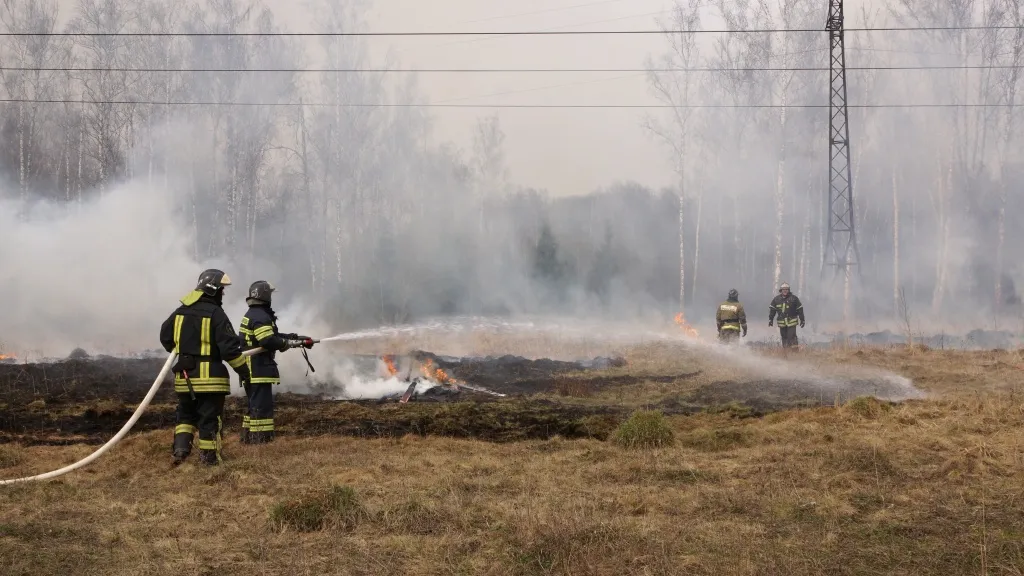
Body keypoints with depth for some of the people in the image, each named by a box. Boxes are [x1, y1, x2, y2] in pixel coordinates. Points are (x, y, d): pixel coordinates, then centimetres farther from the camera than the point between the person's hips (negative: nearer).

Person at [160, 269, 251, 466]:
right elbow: (230, 346, -16)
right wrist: (243, 370, -6)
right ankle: (209, 457, 4)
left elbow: (165, 336, 16)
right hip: (210, 375, -5)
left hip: (185, 375, 6)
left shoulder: (180, 312, 6)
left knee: (186, 413, 18)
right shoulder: (215, 314, -14)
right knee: (210, 418, 2)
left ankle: (180, 448, 3)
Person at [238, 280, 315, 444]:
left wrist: (296, 337, 17)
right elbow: (269, 341, -27)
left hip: (250, 369, 11)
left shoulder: (251, 314, 19)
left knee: (254, 404, 18)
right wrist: (292, 342, -15)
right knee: (262, 405, -10)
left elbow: (272, 335, 22)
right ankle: (260, 437, -12)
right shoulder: (260, 317, -16)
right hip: (259, 368, -11)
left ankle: (248, 437, 22)